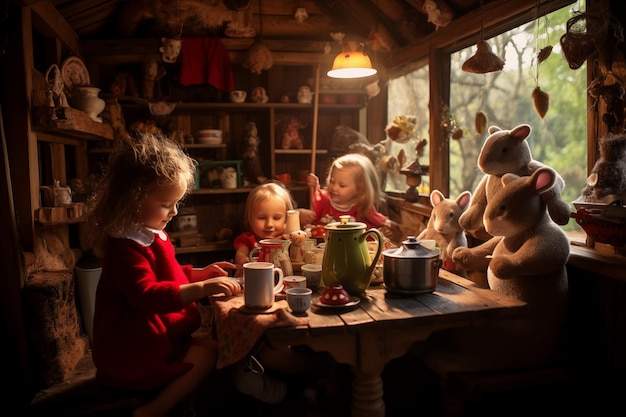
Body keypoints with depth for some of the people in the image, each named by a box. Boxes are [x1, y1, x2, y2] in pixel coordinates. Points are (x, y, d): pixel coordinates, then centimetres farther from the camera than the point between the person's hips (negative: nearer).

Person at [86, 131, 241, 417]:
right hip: (133, 348, -10)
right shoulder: (125, 245, -25)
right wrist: (202, 288, -39)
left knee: (208, 345, 5)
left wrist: (203, 273, 10)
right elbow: (148, 296, -35)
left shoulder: (150, 233, 9)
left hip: (157, 334, 10)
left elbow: (170, 276, 24)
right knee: (207, 354, -15)